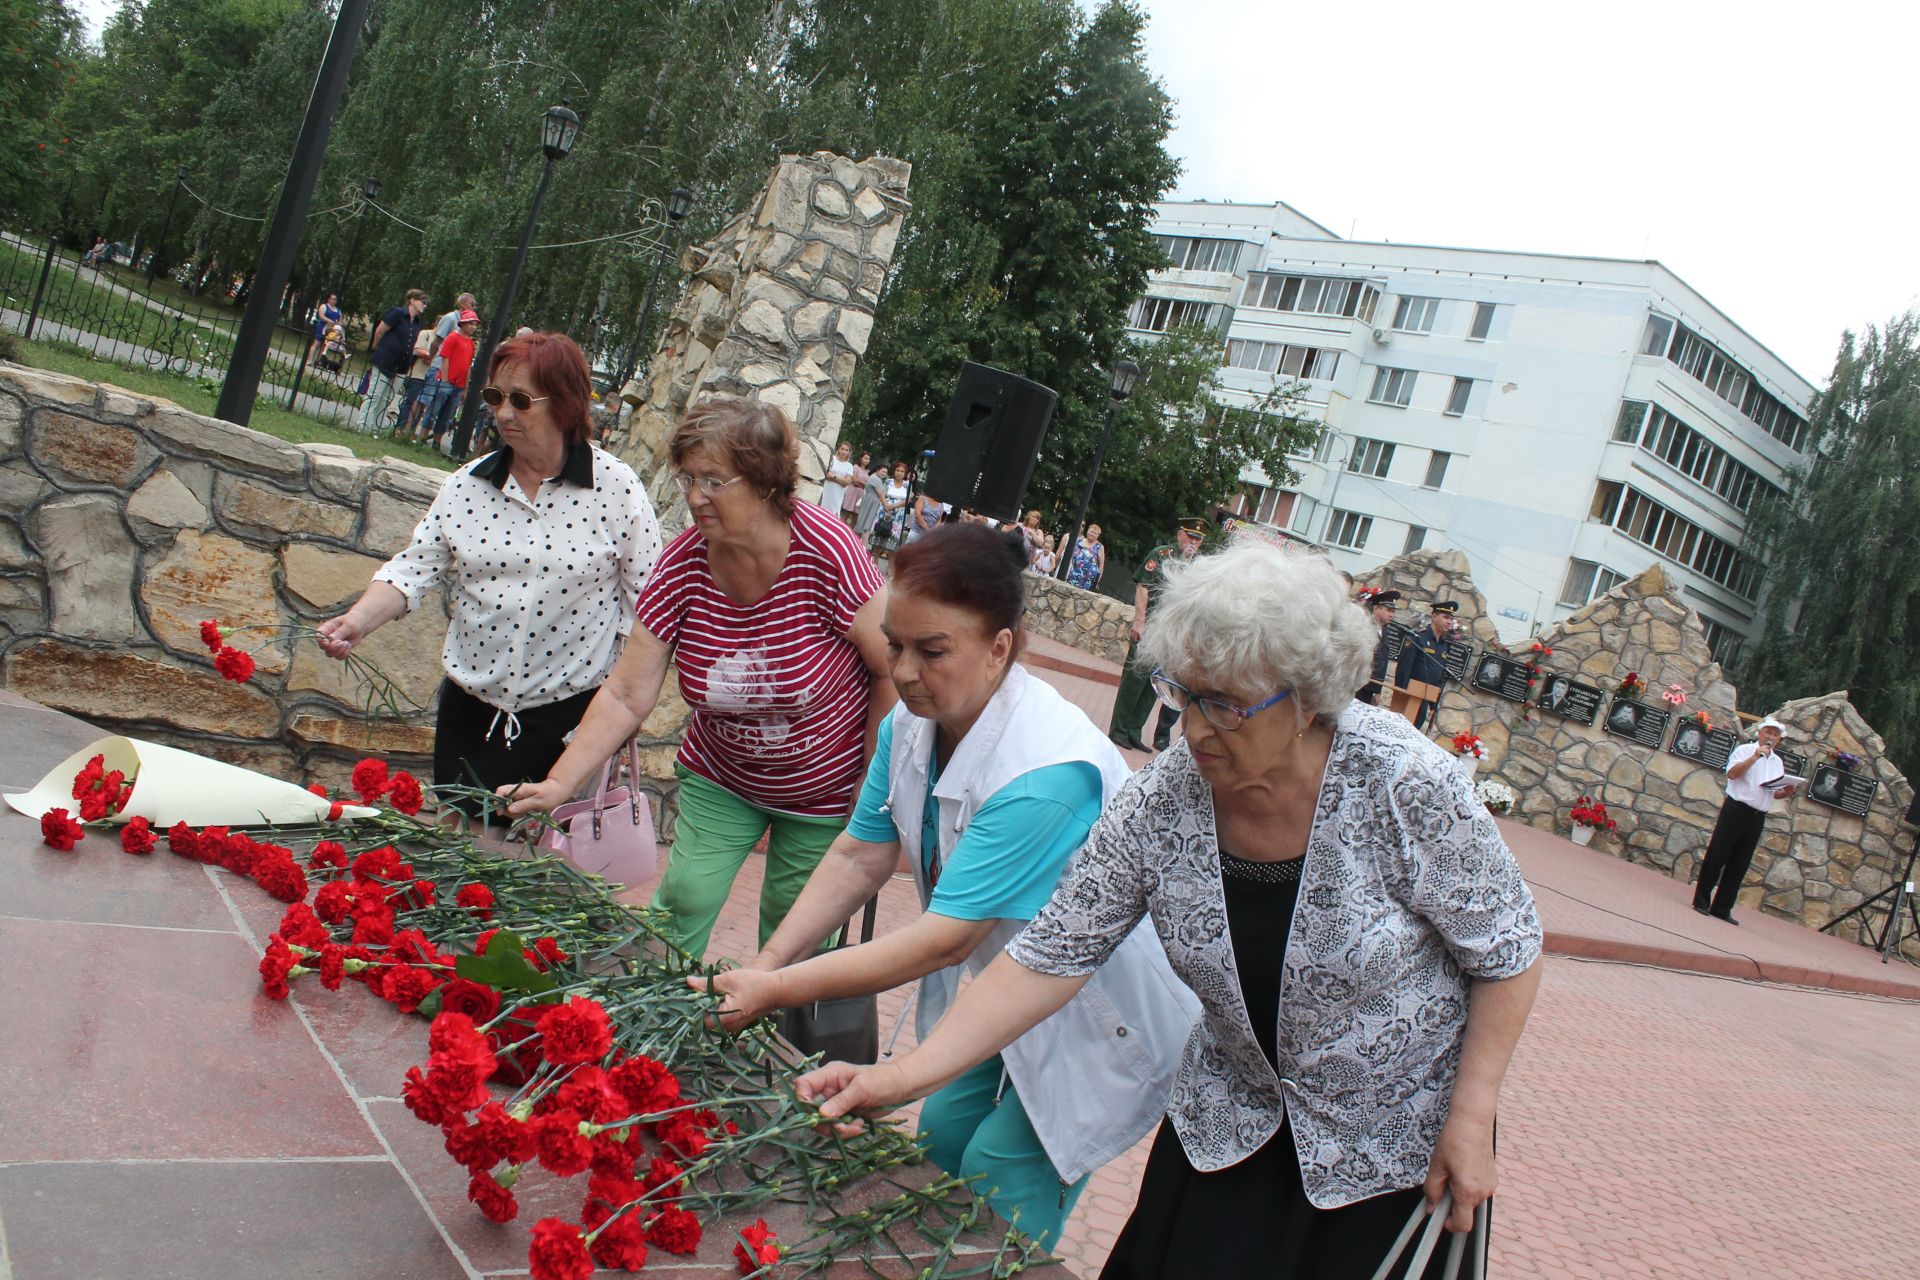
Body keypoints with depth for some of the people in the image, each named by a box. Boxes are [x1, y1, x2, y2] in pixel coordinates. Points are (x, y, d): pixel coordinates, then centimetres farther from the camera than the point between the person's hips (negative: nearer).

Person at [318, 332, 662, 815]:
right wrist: (359, 620, -18)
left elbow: (649, 598, -6)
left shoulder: (616, 487, -8)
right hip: (469, 713, 4)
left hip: (569, 720, -4)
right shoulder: (466, 485, 3)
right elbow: (414, 569, 1)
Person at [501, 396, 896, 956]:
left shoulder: (827, 552, -27)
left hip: (824, 790, -3)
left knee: (790, 931, 8)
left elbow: (895, 671, -18)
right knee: (685, 899, -1)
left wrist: (872, 785, -13)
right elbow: (626, 696, -13)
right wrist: (557, 785, -21)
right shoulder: (682, 565, -16)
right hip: (720, 778, 3)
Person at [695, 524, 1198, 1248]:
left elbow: (944, 939, -34)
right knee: (941, 1135, 14)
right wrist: (763, 965, -16)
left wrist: (778, 991, -31)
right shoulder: (913, 723, -11)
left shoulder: (1046, 772, -37)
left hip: (1103, 1017, -7)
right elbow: (860, 857, -5)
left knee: (996, 1198, 0)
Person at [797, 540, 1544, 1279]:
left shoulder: (1402, 786, -27)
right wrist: (907, 1075, -23)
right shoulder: (1161, 800, -19)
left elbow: (1506, 953, -13)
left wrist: (1470, 1119, -13)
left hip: (1393, 1146, -2)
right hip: (1233, 1121, 3)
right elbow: (1051, 957, -16)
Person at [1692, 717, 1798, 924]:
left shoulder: (1777, 762, 17)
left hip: (1758, 817, 6)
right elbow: (1732, 773, -16)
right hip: (1736, 810, -6)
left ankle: (1722, 908, 11)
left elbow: (1775, 793, 22)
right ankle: (1701, 901, 3)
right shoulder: (1745, 750, 0)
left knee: (1739, 865, 6)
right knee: (1716, 856, -4)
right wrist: (1755, 757, -20)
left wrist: (1787, 792, 1)